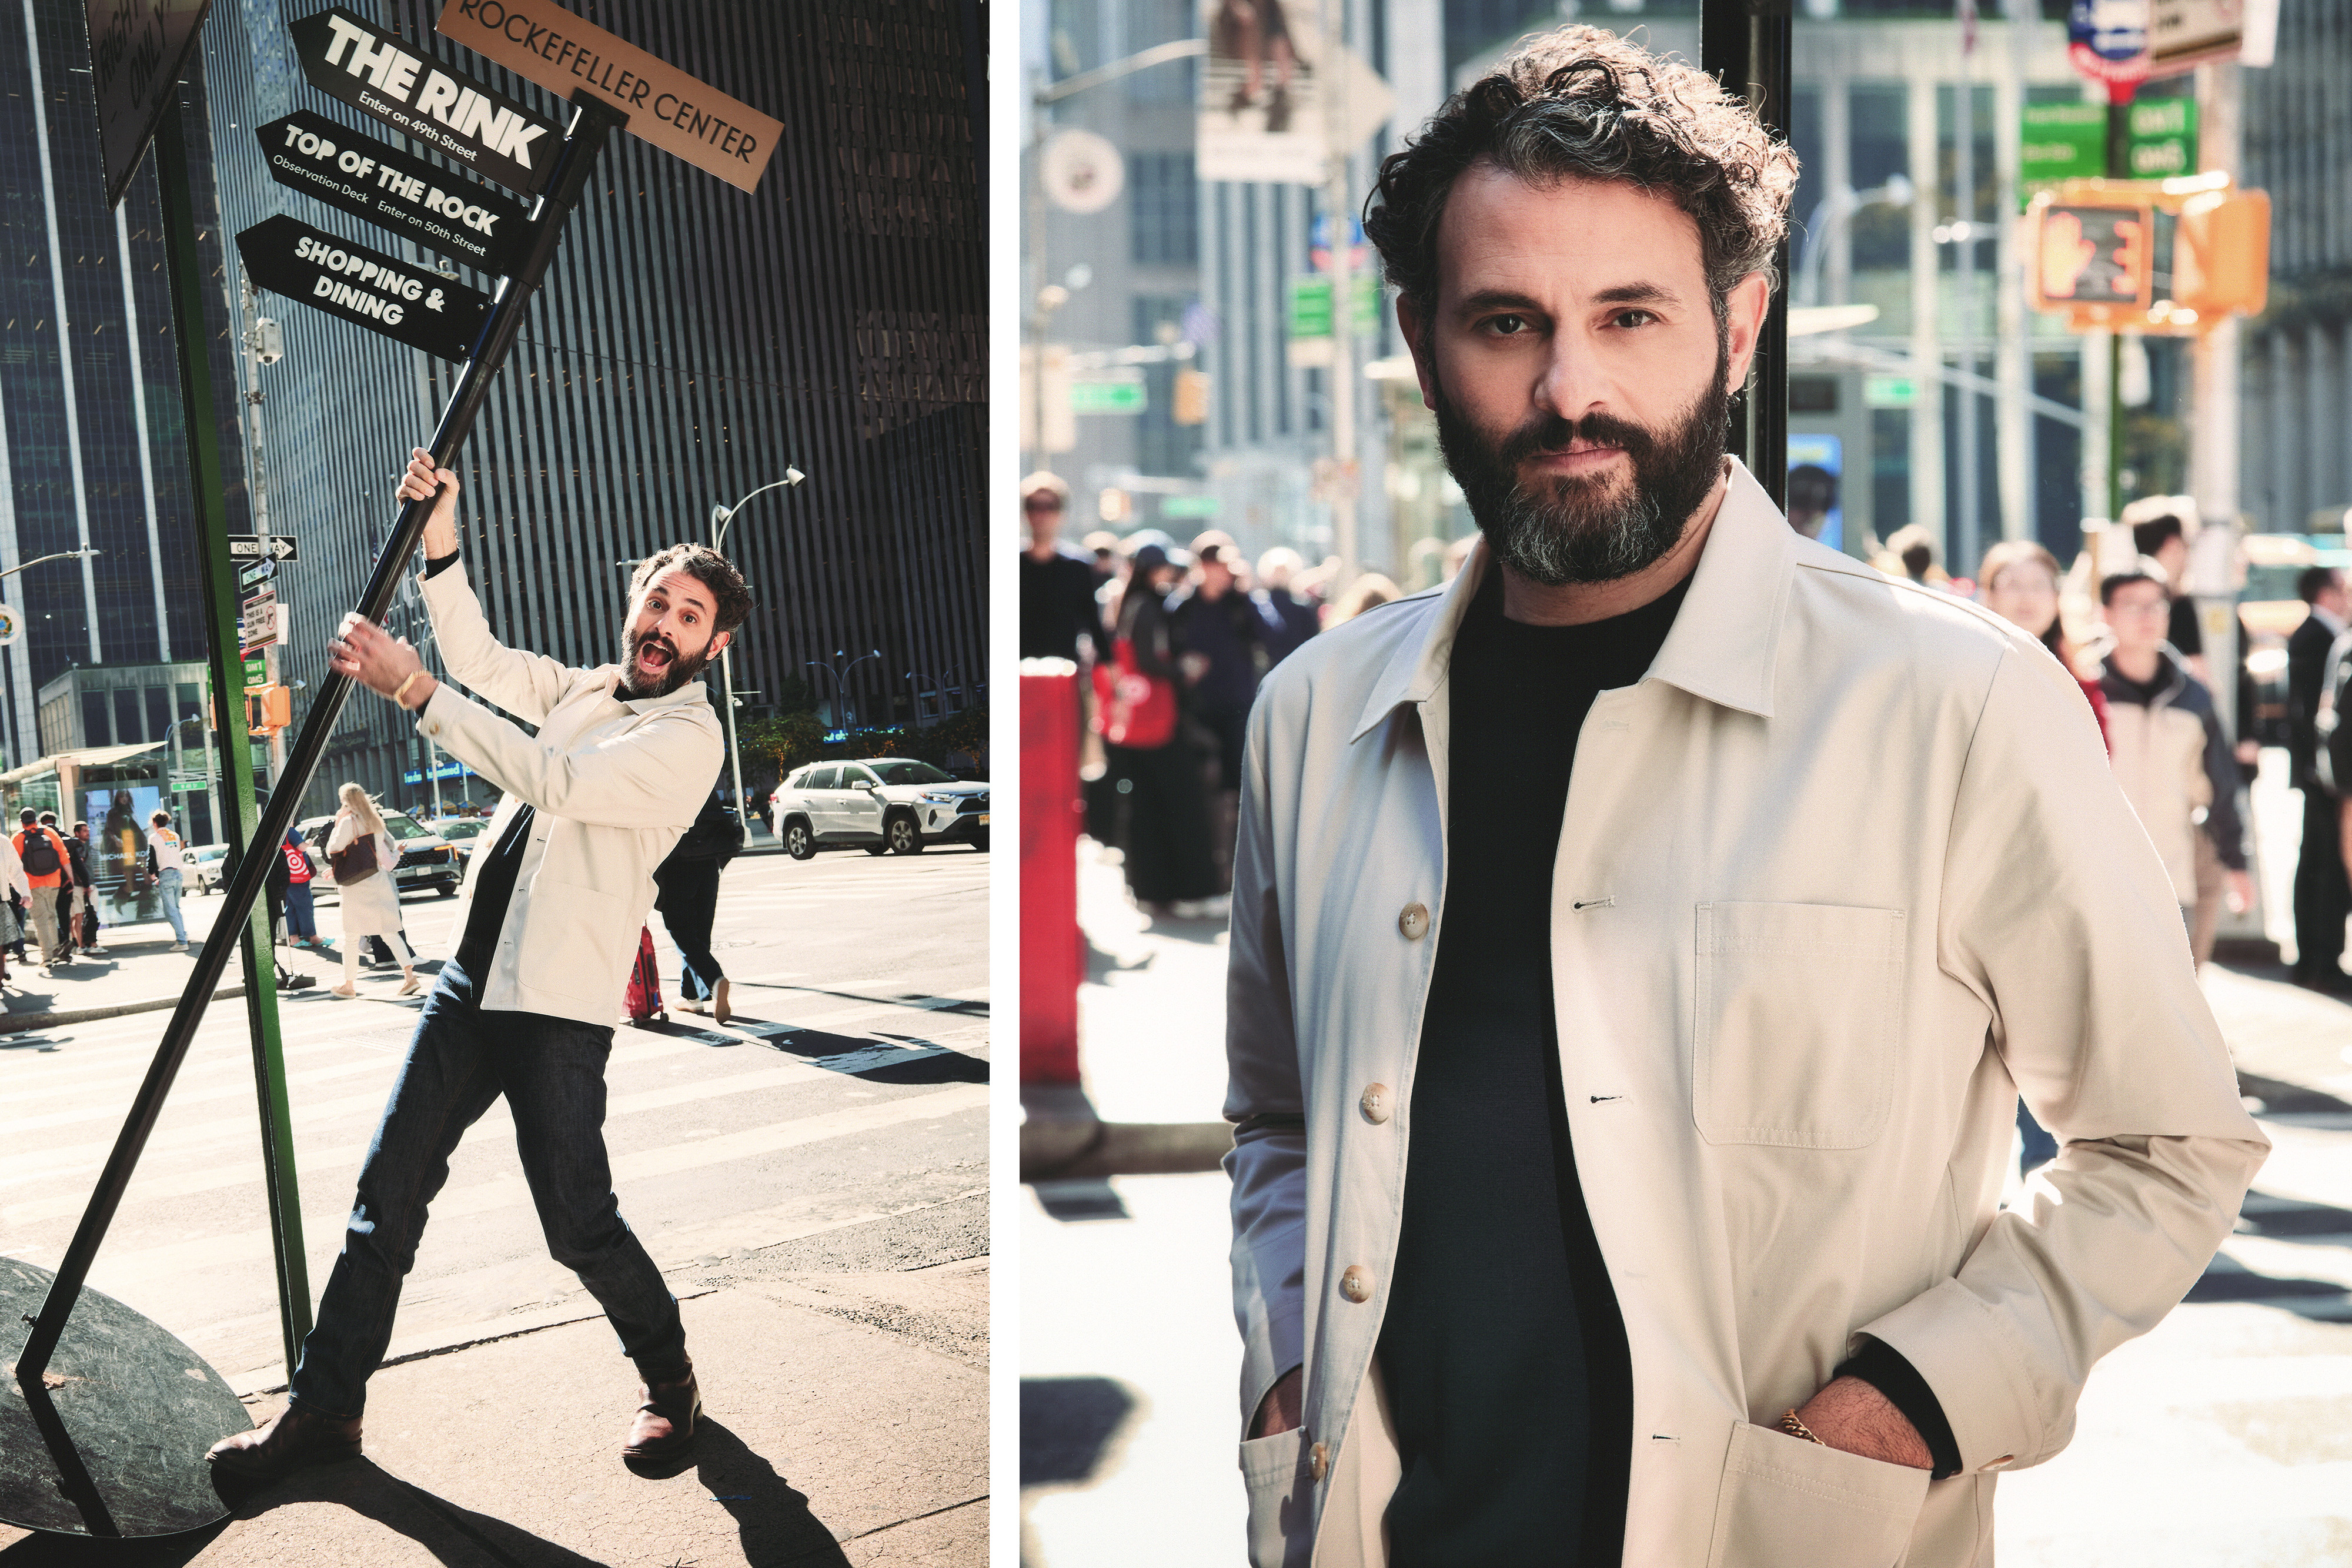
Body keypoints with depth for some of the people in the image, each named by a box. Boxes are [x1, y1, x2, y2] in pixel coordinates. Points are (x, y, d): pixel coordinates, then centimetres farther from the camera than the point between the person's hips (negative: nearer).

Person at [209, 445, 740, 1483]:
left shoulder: (690, 736, -9)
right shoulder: (585, 690, 17)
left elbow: (556, 781, -19)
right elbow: (482, 664, 16)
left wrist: (411, 688, -20)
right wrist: (440, 547, 2)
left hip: (559, 1002, -7)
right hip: (471, 976, 7)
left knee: (577, 1221, -7)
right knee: (388, 1190, 4)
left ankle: (671, 1382, 17)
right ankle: (325, 1407, 10)